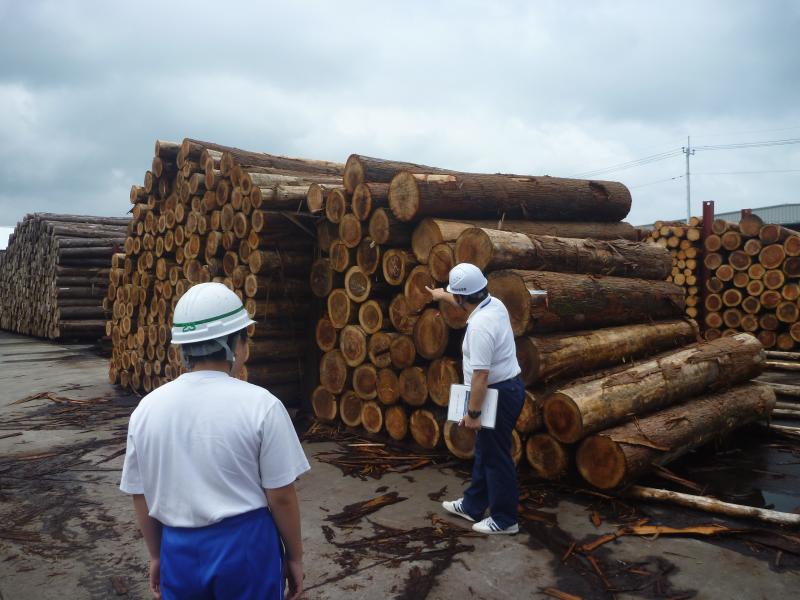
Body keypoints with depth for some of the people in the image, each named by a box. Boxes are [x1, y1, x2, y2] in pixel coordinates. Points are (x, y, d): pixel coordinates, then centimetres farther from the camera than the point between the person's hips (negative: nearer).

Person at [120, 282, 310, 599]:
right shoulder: (260, 405, -16)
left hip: (179, 548, 3)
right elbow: (281, 496, -12)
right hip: (245, 545, -3)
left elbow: (141, 497, 5)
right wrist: (294, 556, 3)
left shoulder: (147, 408, -5)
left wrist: (156, 555, 19)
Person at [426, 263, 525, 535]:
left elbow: (480, 374, -28)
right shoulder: (494, 303, 2)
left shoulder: (479, 325, -27)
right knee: (484, 451, 20)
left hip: (498, 393, -10)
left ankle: (505, 520, 16)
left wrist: (472, 412, -22)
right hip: (506, 386, 10)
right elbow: (467, 303, 27)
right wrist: (443, 295, 42)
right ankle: (472, 506, 34)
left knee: (496, 457, 2)